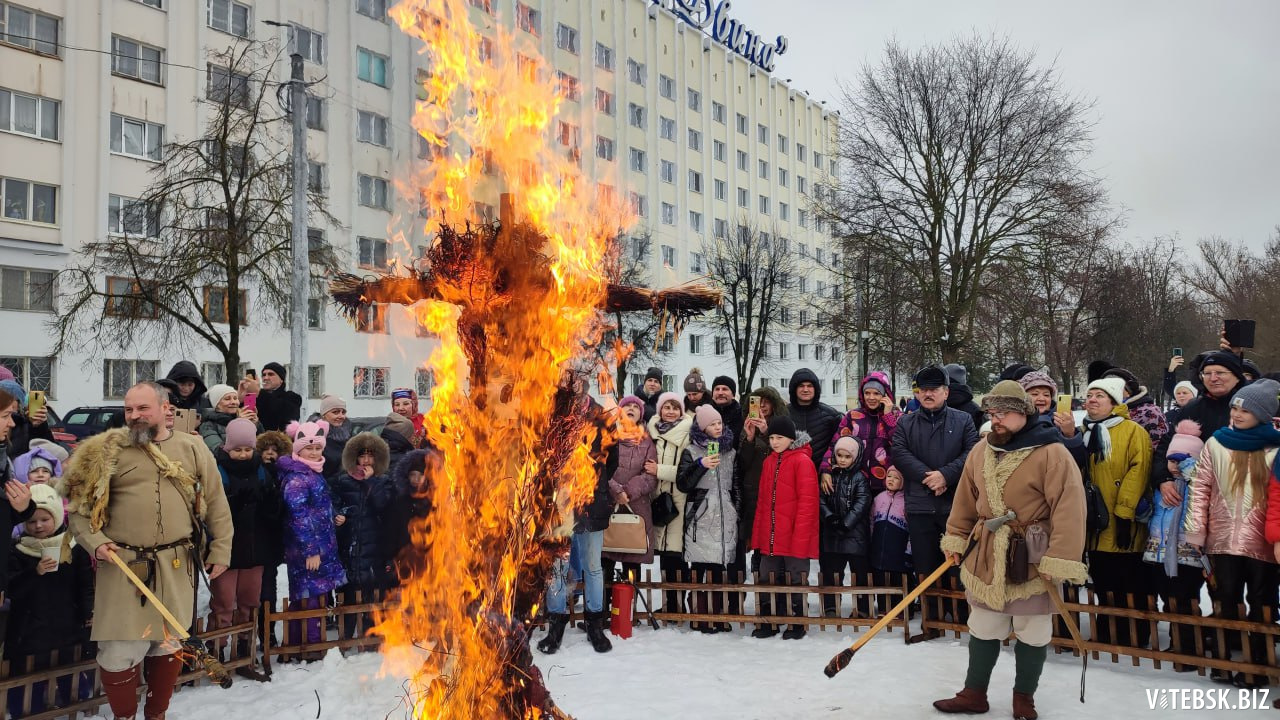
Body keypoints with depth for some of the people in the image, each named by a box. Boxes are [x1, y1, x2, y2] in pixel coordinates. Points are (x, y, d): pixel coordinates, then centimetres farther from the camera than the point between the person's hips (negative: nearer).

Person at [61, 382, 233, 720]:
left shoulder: (193, 449, 4)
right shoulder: (106, 451, 2)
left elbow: (216, 504, 8)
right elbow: (80, 504, 5)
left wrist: (221, 550, 4)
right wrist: (94, 542, -10)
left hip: (176, 565, 1)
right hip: (122, 565, -1)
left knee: (169, 643, 12)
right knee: (120, 648, -1)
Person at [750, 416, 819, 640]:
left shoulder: (802, 461, -10)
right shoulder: (768, 462, 12)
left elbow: (807, 502, -14)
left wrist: (800, 536, -18)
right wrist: (757, 535, 11)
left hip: (795, 537, -6)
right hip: (770, 538, 6)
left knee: (796, 581, 5)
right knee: (768, 580, 11)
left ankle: (797, 625, 17)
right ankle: (768, 622, 22)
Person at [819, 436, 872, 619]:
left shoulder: (860, 477, -2)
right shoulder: (830, 476, 10)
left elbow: (862, 504, -10)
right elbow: (821, 499, 3)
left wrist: (845, 524, -16)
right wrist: (829, 517, -13)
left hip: (856, 531, -4)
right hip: (832, 532, 4)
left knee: (860, 572, 1)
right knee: (831, 570, 7)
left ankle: (862, 609, 10)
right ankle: (831, 607, 16)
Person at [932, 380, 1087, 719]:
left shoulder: (1052, 453, -17)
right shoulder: (980, 452, 3)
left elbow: (1068, 510, -21)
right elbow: (966, 500, 12)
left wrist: (1060, 562, -24)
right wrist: (956, 539, 11)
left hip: (1032, 559, -5)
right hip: (988, 557, 5)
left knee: (1032, 633, 10)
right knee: (983, 628, 15)